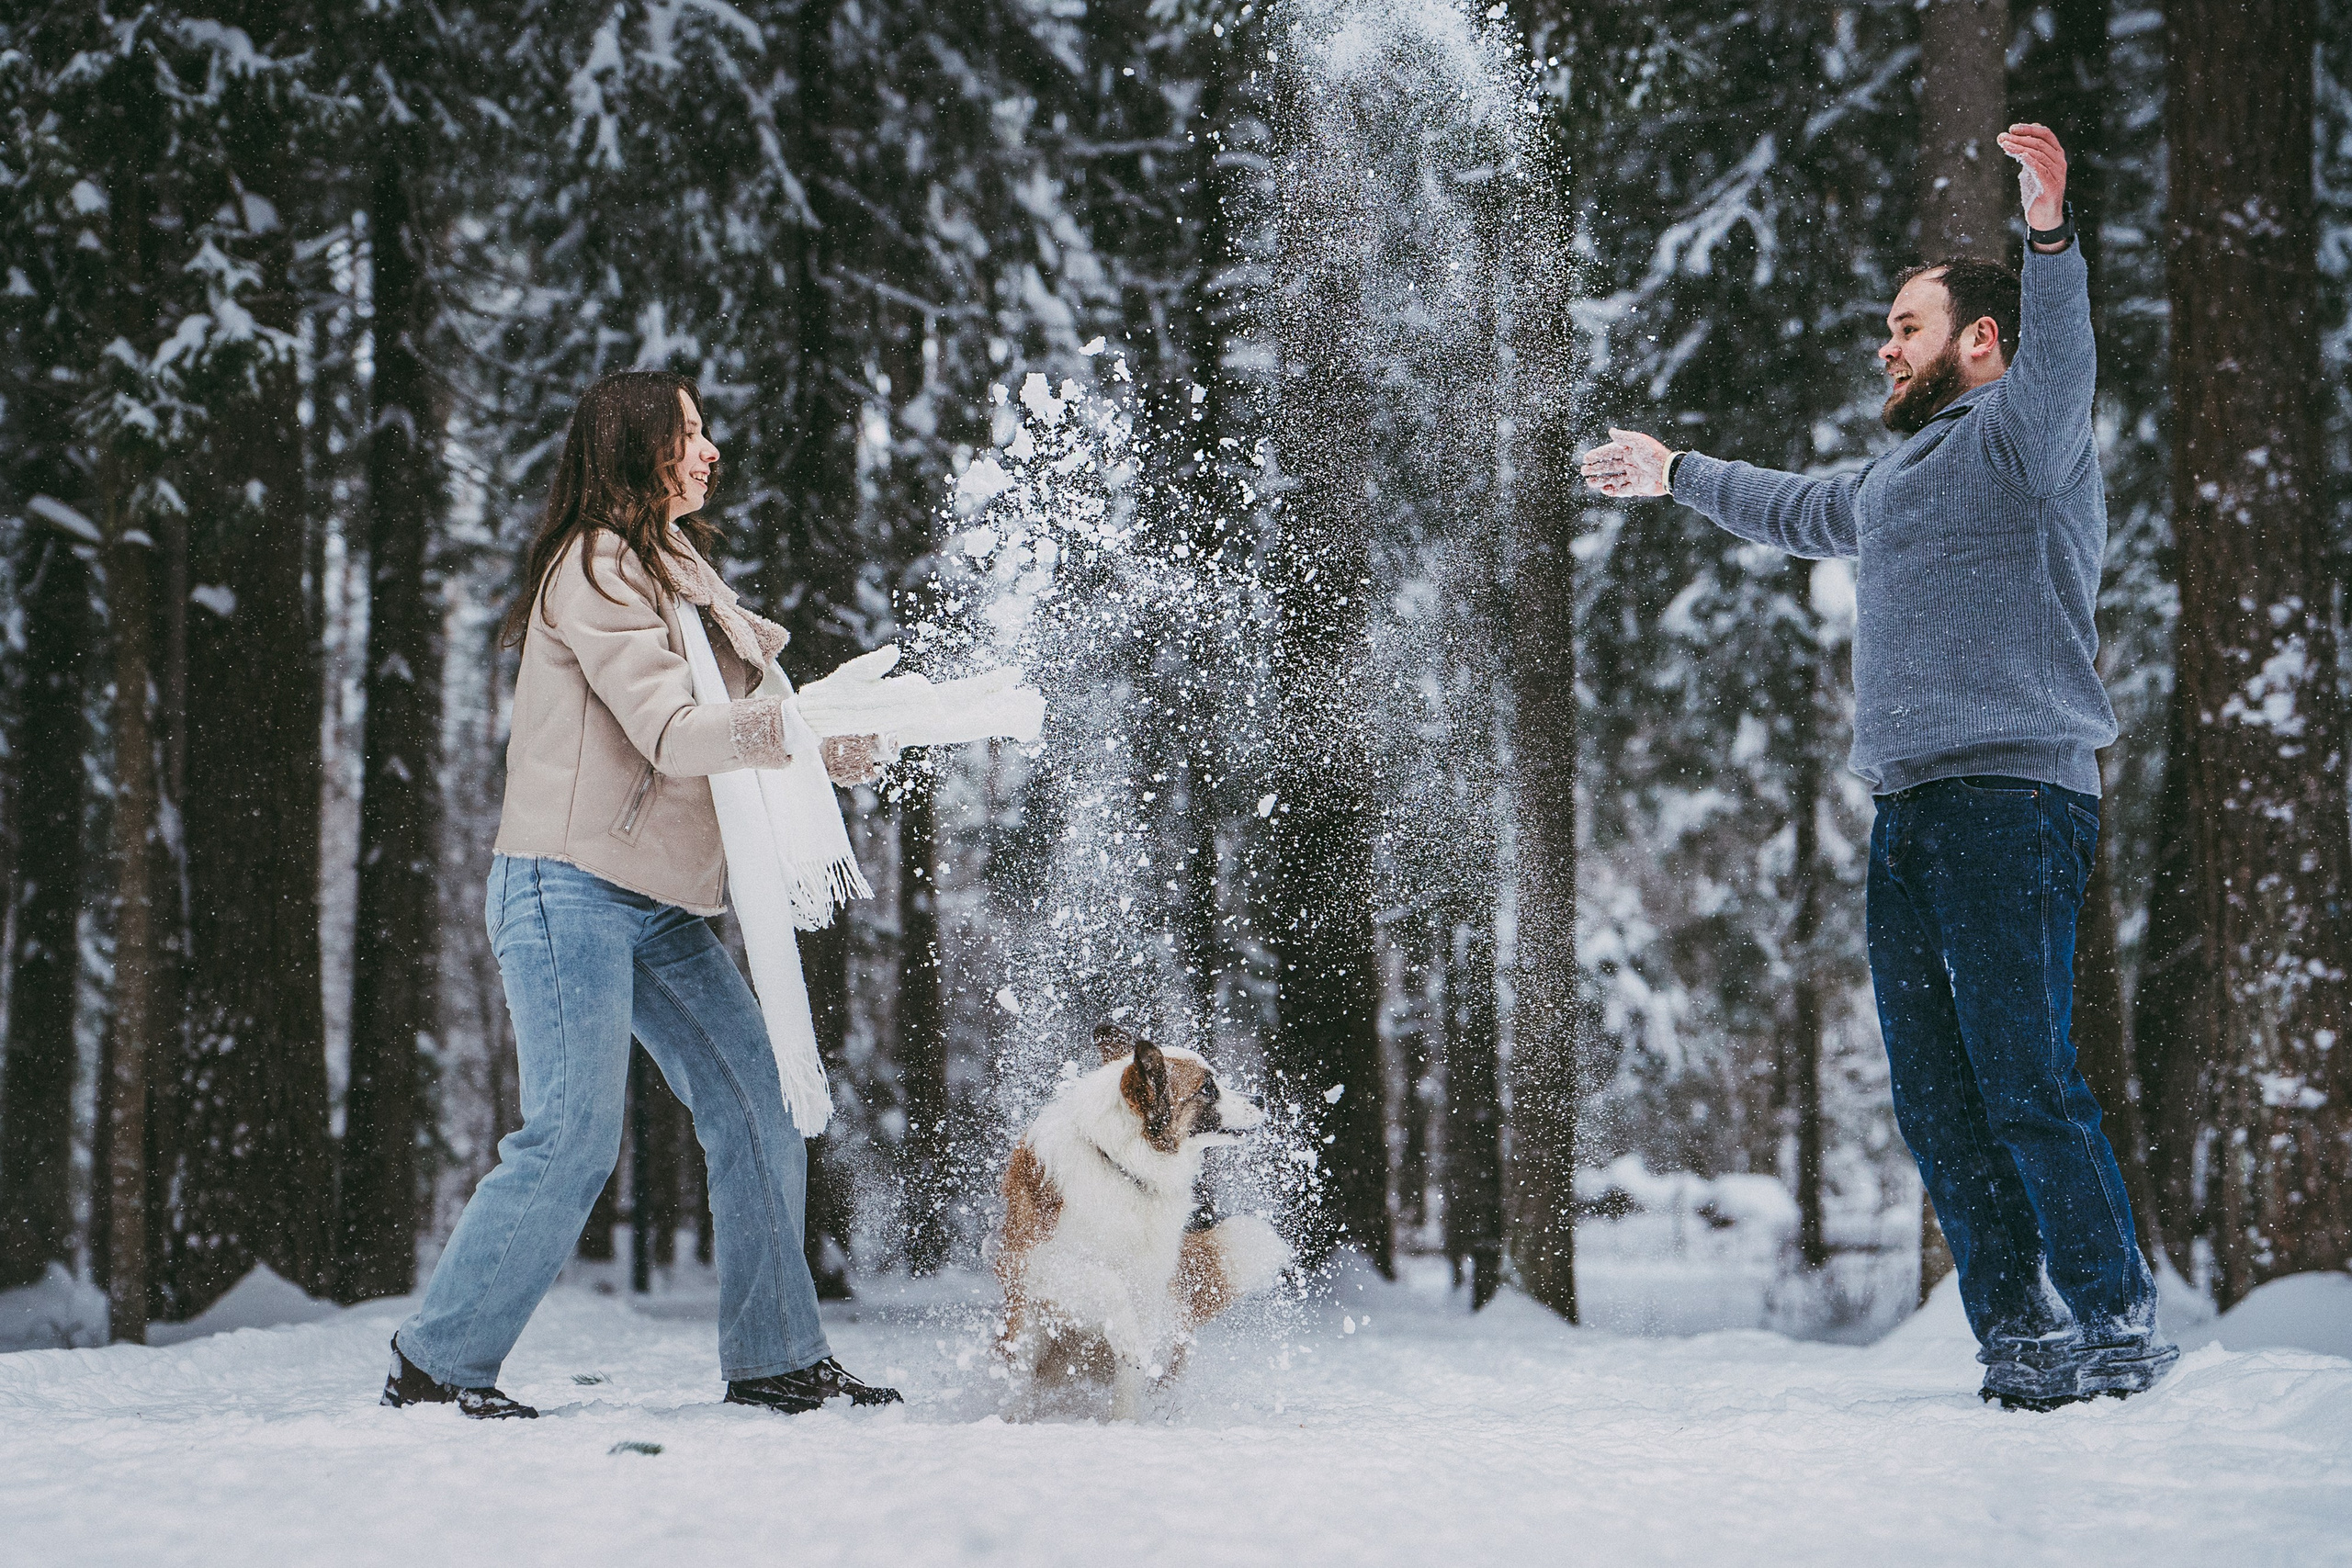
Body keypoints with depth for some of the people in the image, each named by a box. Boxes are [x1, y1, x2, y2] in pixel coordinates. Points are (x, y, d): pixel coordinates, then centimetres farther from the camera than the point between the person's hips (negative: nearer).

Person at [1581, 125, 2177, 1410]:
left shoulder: (2017, 435, -1)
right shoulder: (1904, 472, 28)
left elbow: (2060, 366, -24)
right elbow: (1799, 510, 47)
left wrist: (2051, 231, -40)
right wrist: (1677, 475, 59)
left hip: (2011, 799, -9)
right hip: (1912, 816, 10)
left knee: (2025, 1082, -15)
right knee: (1936, 1101, 6)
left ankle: (2118, 1327, -11)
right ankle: (2021, 1340, 9)